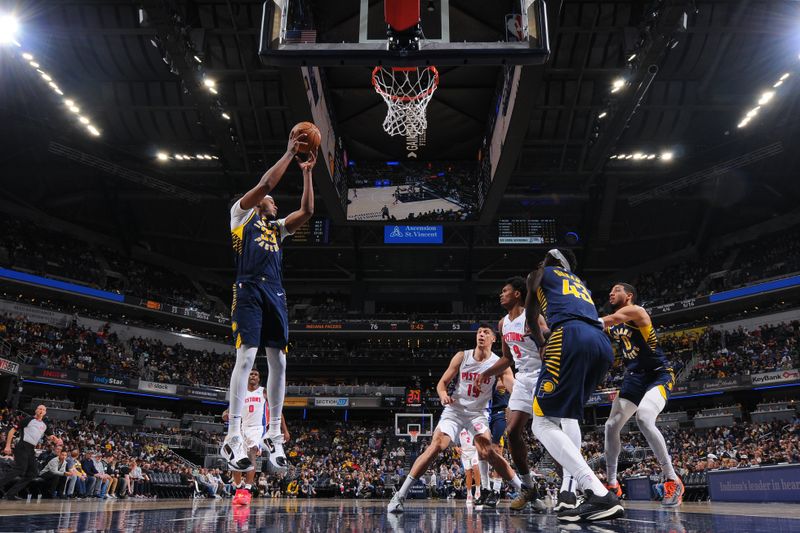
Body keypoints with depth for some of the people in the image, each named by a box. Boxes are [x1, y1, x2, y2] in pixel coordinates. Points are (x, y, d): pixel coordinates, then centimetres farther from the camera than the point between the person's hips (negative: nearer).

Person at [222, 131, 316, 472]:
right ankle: (233, 437, -16)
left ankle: (274, 434, 7)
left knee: (278, 362, 0)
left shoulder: (277, 227, 29)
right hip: (249, 290, -6)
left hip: (274, 293, 6)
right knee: (246, 356, -17)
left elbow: (307, 211, 18)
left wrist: (307, 172, 18)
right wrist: (290, 153, 5)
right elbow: (266, 183, 0)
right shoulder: (241, 212, 13)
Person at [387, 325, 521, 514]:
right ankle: (400, 495, -14)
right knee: (435, 447, -17)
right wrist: (443, 395, -24)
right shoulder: (462, 356, -4)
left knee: (487, 452, -20)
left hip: (477, 413, 0)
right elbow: (442, 383, -1)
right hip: (454, 410, 0)